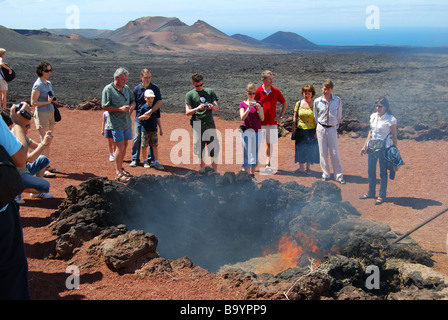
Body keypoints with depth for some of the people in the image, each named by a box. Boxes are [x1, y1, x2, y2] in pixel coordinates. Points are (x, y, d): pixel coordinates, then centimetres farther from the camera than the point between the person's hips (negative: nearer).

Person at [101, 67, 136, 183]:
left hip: (127, 122, 7)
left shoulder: (126, 88, 11)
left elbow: (133, 100, 21)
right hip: (116, 124, -7)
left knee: (125, 146, 13)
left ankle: (119, 168, 28)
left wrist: (132, 106, -3)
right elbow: (105, 107, -12)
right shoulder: (108, 89, -9)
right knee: (120, 146, -12)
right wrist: (120, 109, -20)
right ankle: (118, 174, -8)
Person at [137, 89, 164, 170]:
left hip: (154, 130, 2)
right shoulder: (143, 108, -4)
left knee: (155, 146, 2)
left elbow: (158, 119, 10)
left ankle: (156, 162, 6)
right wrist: (143, 116, -19)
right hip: (145, 130, -2)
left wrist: (160, 129, 9)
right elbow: (138, 118, 2)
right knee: (145, 146, 6)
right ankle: (145, 161, 22)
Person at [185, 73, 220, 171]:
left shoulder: (210, 91, 12)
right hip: (197, 125, -1)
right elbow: (187, 112, -2)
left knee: (214, 151, -2)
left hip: (210, 125, 1)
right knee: (200, 154, 3)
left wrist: (212, 106, -16)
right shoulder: (189, 95, 6)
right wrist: (197, 109, -21)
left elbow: (217, 107, 8)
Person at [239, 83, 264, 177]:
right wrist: (248, 108, -23)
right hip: (247, 130, -3)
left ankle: (252, 175, 15)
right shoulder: (243, 104, 3)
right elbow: (242, 117, -10)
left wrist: (258, 109, -15)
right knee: (247, 153, -8)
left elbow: (262, 118, 1)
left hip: (258, 131, 3)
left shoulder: (258, 103, 9)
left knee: (255, 153, 7)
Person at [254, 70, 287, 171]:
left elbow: (284, 104, 16)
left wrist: (280, 116, 8)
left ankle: (268, 163, 18)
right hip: (260, 123, -2)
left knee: (269, 143, 8)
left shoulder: (276, 91, 3)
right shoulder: (257, 91, -5)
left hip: (272, 123, 3)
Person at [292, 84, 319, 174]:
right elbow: (295, 117, 7)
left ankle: (308, 168, 21)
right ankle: (301, 167, 18)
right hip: (300, 130, 1)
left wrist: (317, 131, -6)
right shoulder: (298, 103, 2)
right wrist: (293, 128, 2)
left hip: (311, 131, -1)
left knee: (310, 150, 6)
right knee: (300, 149, 5)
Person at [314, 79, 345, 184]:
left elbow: (339, 116, 9)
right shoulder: (317, 101, 0)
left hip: (332, 129, -1)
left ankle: (339, 176, 9)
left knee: (335, 153, 0)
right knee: (323, 153, 5)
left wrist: (336, 127, 10)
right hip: (321, 129, 1)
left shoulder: (337, 100, -1)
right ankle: (325, 174, 17)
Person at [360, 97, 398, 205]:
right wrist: (365, 145, 17)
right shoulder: (373, 116, 6)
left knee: (383, 172, 5)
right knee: (371, 171, 13)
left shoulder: (390, 119, -12)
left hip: (384, 147, -6)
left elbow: (394, 136, -8)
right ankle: (371, 193, 29)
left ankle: (382, 195, 17)